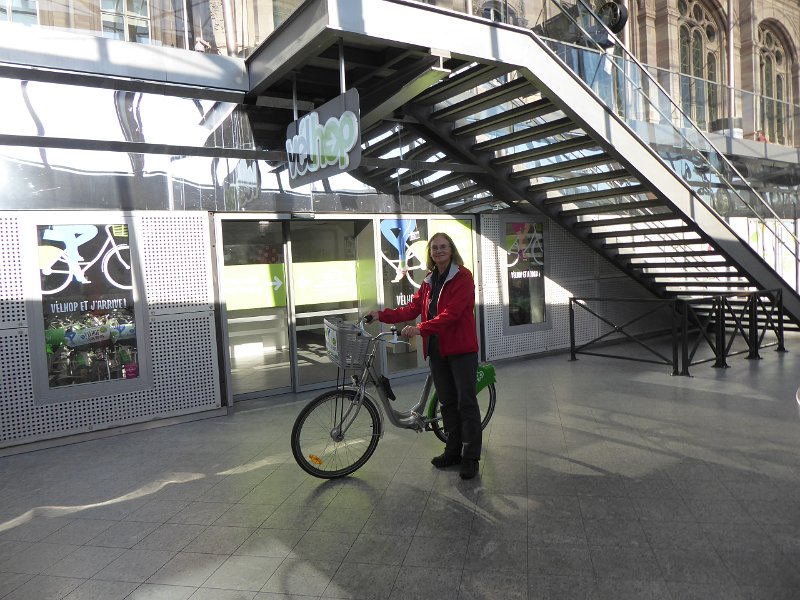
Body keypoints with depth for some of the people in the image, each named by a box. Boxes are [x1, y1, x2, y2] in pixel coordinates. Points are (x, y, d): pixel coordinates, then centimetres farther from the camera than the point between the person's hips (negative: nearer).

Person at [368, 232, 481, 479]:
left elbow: (451, 313, -21)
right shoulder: (429, 281, 15)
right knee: (447, 402, 13)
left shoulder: (463, 277, -9)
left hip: (461, 348, -7)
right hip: (437, 349, 7)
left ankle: (470, 457, 6)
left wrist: (421, 328, -30)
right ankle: (453, 451, 25)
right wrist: (382, 315, -3)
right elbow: (412, 308, 8)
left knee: (466, 402, -2)